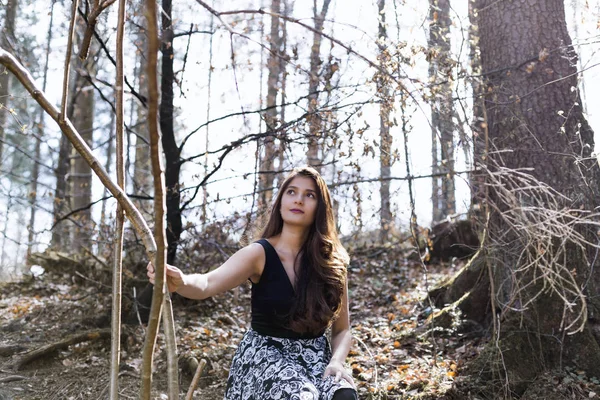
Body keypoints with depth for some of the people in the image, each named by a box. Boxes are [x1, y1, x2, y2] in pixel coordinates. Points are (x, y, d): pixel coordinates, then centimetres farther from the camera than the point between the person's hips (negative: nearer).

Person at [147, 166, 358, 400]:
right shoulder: (260, 254, -10)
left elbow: (342, 330, 7)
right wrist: (180, 282, -50)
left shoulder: (331, 262, -1)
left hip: (315, 358, 3)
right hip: (266, 354, -3)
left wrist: (337, 361, -14)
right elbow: (208, 283, -27)